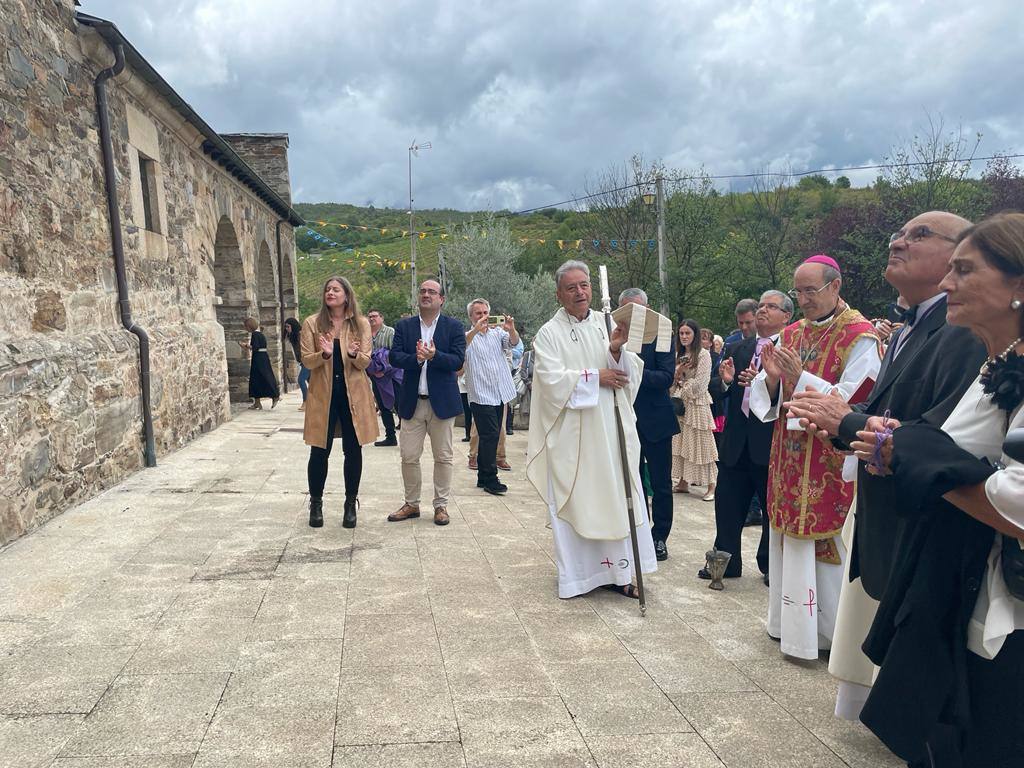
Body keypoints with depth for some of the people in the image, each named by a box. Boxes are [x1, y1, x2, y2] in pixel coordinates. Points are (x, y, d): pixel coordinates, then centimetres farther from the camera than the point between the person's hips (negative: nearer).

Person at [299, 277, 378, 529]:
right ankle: (316, 503, 21)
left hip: (353, 394, 1)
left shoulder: (361, 324, 3)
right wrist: (324, 354, -23)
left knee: (353, 451, 6)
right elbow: (306, 360, -2)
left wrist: (354, 355, -24)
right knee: (319, 452, 3)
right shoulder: (312, 323, 2)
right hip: (323, 394, 0)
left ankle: (351, 503, 21)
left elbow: (365, 362, -2)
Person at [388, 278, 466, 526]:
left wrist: (434, 356, -25)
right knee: (408, 457, 6)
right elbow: (394, 357, -4)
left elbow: (458, 360, -9)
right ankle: (411, 504, 21)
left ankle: (441, 505, 19)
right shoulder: (404, 326, 6)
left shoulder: (454, 327, 1)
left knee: (443, 457, 6)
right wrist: (417, 358, -21)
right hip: (412, 402, 2)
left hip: (442, 401, -2)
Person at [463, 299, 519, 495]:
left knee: (490, 437, 11)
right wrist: (475, 330, -36)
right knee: (490, 436, -9)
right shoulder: (468, 336, 0)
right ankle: (490, 479, -2)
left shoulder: (498, 333, 12)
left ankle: (483, 477, 20)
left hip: (500, 395, 5)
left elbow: (513, 342, -5)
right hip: (481, 396, -5)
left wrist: (511, 330, -27)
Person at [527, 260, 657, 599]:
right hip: (570, 434, -3)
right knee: (574, 501, 4)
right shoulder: (549, 333, -2)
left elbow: (627, 373, 5)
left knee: (616, 497, 4)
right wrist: (595, 377, -12)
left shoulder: (607, 324, 8)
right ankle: (577, 573, 15)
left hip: (611, 430, 3)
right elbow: (552, 380, -13)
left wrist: (616, 350, -14)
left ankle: (617, 570, 14)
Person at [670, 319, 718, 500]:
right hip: (679, 403, 6)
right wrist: (677, 373, -7)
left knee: (700, 443, -6)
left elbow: (700, 381, -11)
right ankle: (683, 482, 12)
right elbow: (674, 382, 13)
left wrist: (682, 392, -7)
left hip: (696, 402, -6)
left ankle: (711, 485, -2)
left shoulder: (703, 354, -5)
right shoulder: (679, 356, 14)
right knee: (680, 442, 5)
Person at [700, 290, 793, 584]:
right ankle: (726, 562, 25)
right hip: (736, 439, 5)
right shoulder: (738, 348, 12)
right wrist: (724, 380, -13)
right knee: (727, 502, 10)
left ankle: (771, 565, 27)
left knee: (773, 506, 10)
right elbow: (716, 386, 8)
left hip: (772, 441, -5)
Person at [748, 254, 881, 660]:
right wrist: (771, 376, -14)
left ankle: (830, 632, 16)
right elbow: (771, 396, 8)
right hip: (790, 456, 7)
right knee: (791, 538, 13)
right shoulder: (791, 334, 11)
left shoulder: (859, 335, -9)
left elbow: (855, 401, -17)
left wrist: (800, 378, -23)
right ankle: (793, 622, 27)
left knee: (826, 542, 1)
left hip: (830, 465, -6)